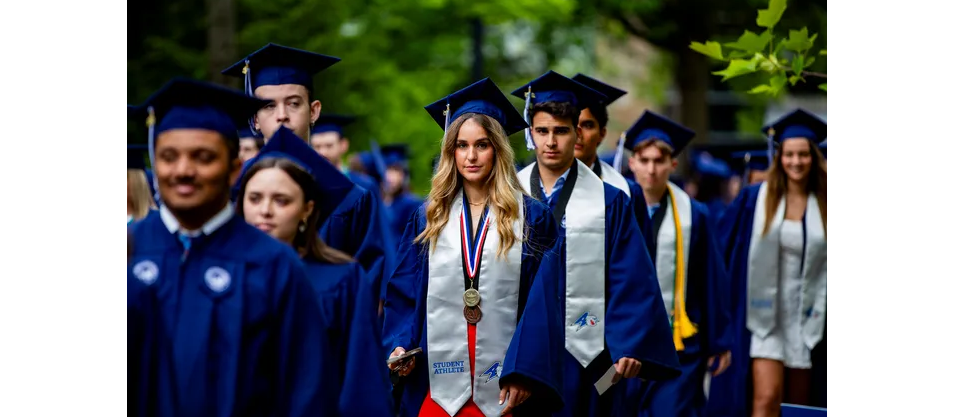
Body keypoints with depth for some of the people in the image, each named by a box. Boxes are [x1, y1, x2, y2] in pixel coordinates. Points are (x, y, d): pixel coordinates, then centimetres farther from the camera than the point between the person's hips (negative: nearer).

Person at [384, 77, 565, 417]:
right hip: (439, 384, 2)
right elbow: (405, 293, 8)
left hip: (502, 387, -2)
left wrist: (524, 373, -14)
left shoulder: (532, 219, 1)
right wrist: (401, 346, -8)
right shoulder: (428, 218, 9)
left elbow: (540, 304, -5)